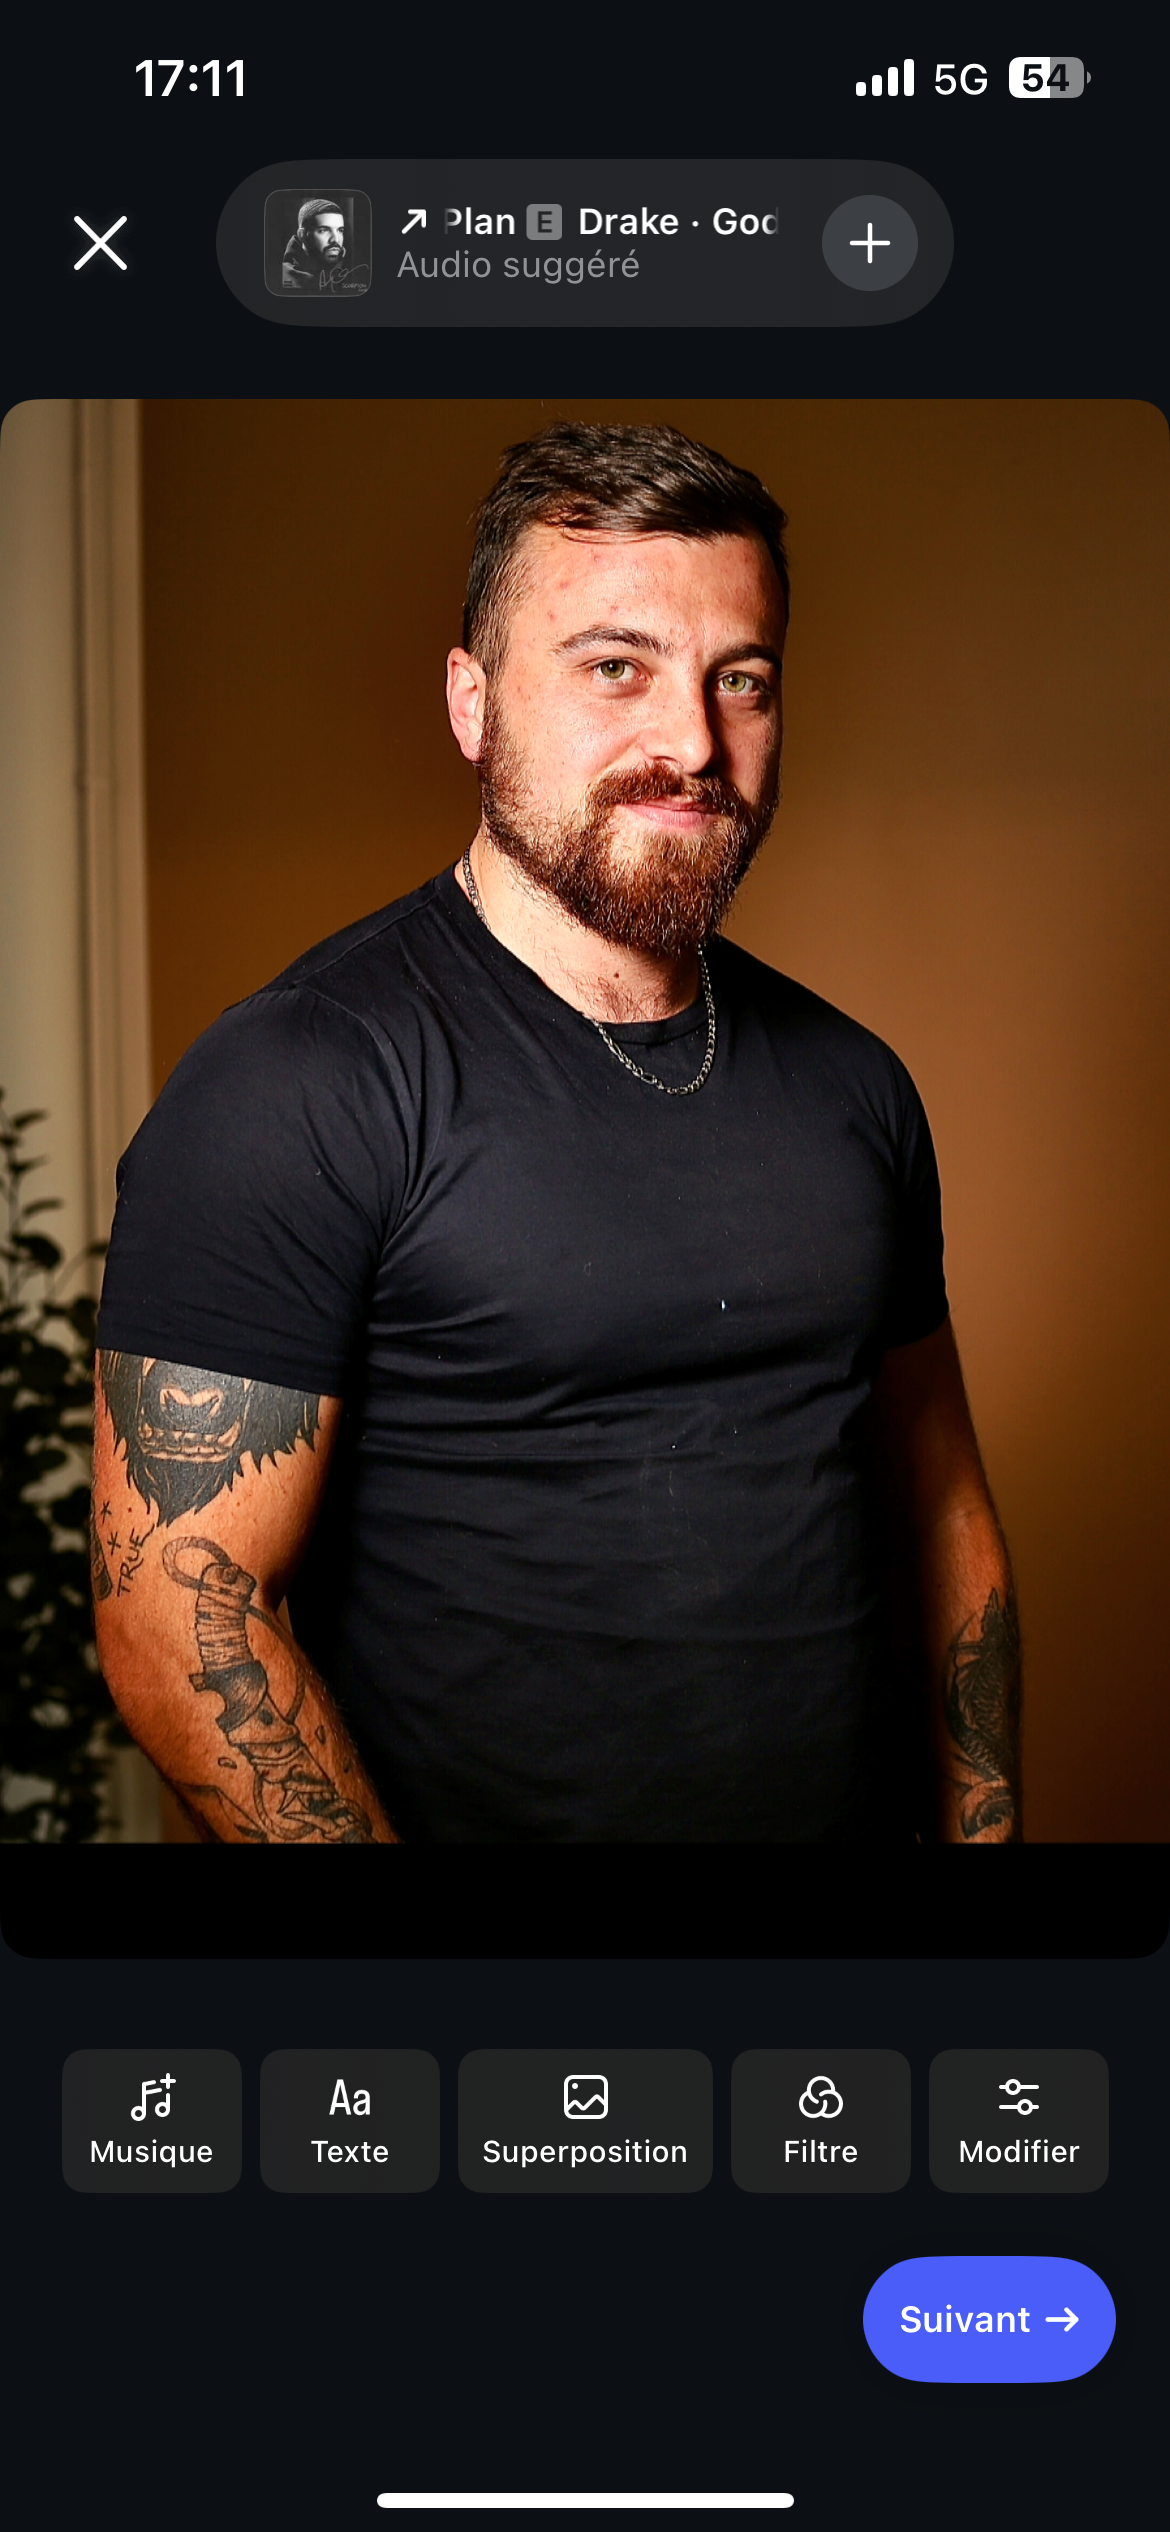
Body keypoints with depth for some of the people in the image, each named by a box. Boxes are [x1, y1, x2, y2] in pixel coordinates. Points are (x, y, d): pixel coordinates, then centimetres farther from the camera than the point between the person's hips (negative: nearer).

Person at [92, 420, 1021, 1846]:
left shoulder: (854, 1086, 2)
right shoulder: (293, 1086, -18)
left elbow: (940, 1507, 9)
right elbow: (177, 1615, -22)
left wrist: (983, 1822, 3)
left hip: (864, 1816, 6)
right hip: (479, 1818, -5)